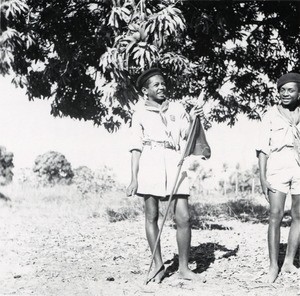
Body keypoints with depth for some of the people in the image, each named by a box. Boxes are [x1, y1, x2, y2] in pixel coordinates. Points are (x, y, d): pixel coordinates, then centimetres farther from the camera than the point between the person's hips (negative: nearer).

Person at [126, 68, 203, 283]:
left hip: (174, 163, 1)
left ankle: (183, 267, 5)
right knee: (152, 216, 2)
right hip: (150, 163, -1)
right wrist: (134, 178, 1)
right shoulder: (140, 114, 10)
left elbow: (187, 136, 8)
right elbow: (136, 148, 7)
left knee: (183, 217, -6)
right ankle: (158, 265, 12)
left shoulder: (177, 108, 14)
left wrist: (192, 120, -11)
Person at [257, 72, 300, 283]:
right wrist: (262, 178, -6)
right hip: (277, 168, -2)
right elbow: (263, 149, 1)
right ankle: (273, 266, -3)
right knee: (276, 215, -9)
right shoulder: (271, 116, 2)